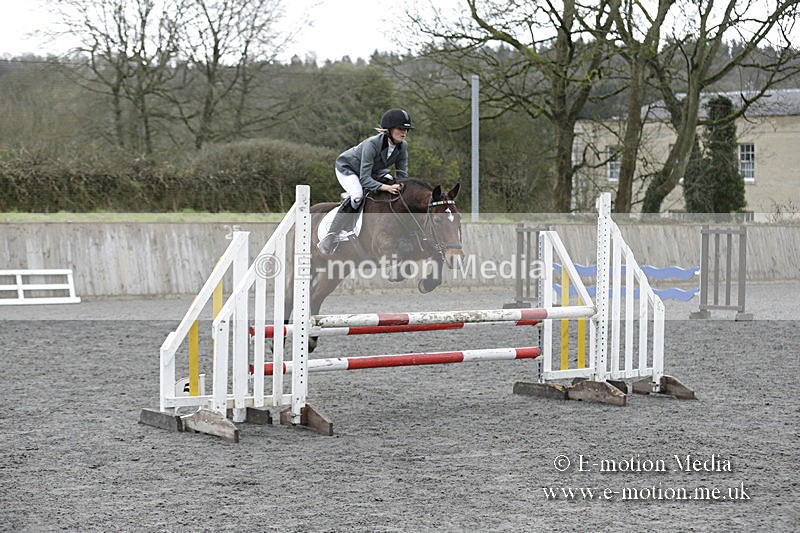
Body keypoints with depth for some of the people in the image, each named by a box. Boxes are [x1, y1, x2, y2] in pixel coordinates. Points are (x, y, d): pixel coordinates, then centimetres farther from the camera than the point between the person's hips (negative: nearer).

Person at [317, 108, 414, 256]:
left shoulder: (402, 146, -19)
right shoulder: (372, 144, -38)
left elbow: (402, 174, -11)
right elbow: (364, 179, -40)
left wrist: (401, 186, -33)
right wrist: (386, 187, -52)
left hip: (374, 170, 7)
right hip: (347, 168, -7)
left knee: (395, 187, -13)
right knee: (357, 196, -31)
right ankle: (330, 237, -26)